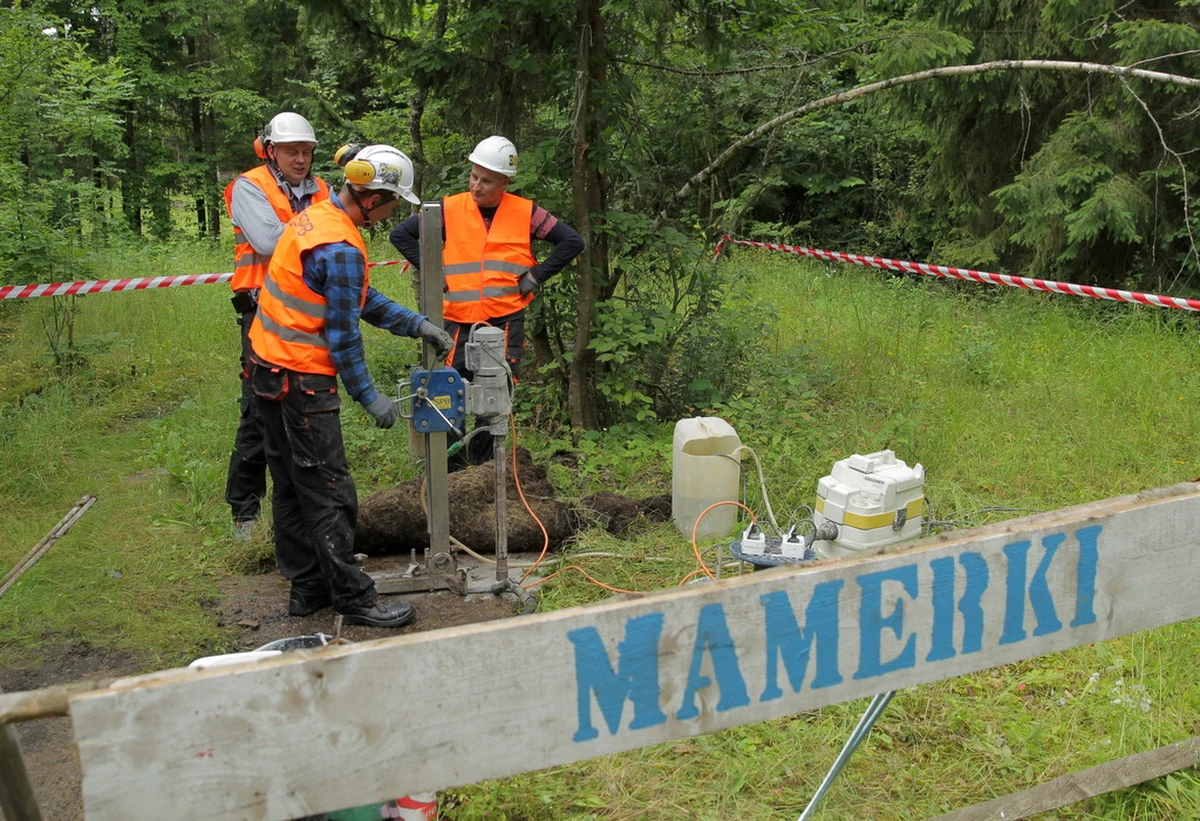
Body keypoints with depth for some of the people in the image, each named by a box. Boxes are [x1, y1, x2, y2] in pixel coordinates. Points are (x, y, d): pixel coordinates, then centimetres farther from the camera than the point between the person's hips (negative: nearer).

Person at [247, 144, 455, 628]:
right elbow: (343, 336, -18)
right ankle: (353, 597, 7)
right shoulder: (340, 248, -23)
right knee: (329, 494, -2)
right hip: (300, 382, -11)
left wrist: (418, 325, 11)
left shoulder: (316, 215, 8)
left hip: (271, 369, 11)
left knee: (292, 487, 15)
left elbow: (363, 299, 14)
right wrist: (369, 397, -9)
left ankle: (307, 587, 26)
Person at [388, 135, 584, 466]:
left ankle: (482, 464, 12)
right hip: (459, 322, 0)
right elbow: (400, 234, 8)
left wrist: (536, 276, 0)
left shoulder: (525, 212, 2)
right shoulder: (450, 209, 2)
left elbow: (572, 242, 6)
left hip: (507, 321, 0)